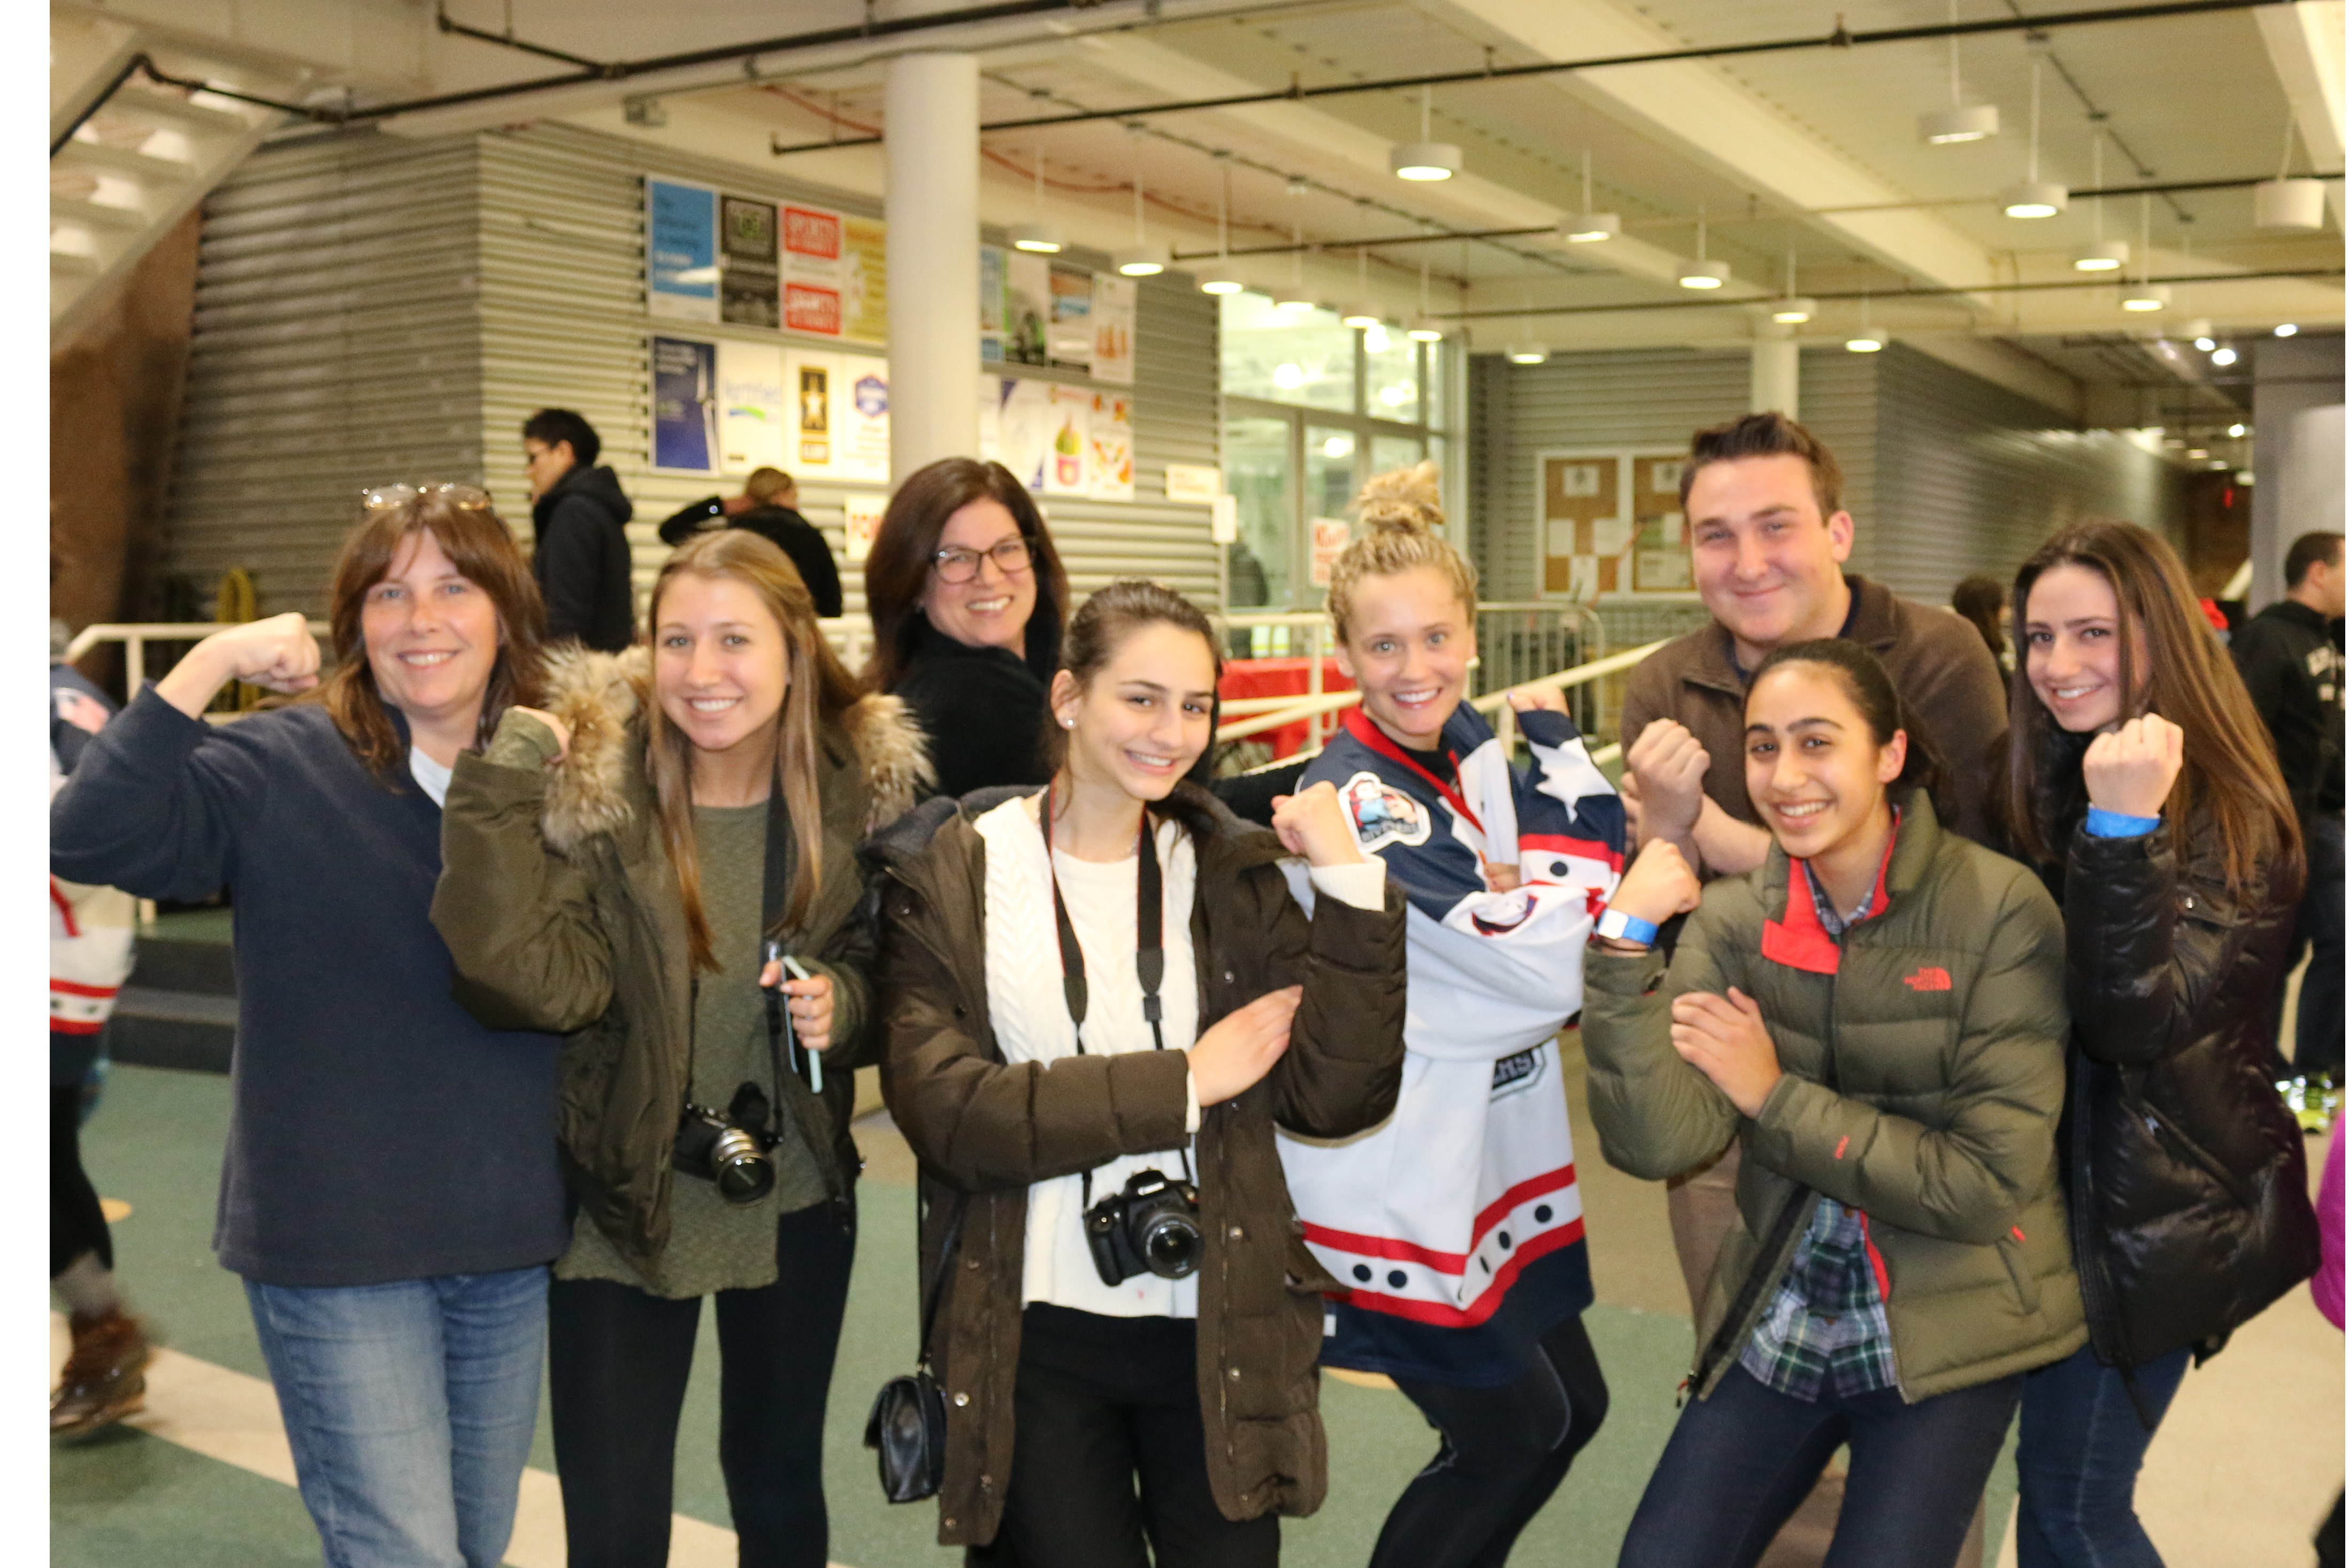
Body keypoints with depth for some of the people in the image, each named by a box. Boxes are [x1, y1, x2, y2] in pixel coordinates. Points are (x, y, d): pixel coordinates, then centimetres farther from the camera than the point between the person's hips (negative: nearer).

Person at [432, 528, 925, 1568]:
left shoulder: (860, 780, -8)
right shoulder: (589, 780, -17)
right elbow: (530, 981, -31)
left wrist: (841, 1004, -16)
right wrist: (500, 781, -32)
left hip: (797, 1201, 3)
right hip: (626, 1208, -2)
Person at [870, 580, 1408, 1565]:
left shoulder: (1234, 875, 4)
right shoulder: (948, 876, -3)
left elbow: (1334, 1101, -6)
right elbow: (942, 1107, -15)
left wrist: (1352, 890, -14)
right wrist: (1181, 1083, -13)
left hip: (1215, 1329, 2)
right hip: (1033, 1336, -2)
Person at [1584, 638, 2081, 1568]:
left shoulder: (2000, 910, -15)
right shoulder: (1733, 917, -5)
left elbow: (1990, 1183, -17)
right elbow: (1656, 1145, -17)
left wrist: (1775, 1097, -16)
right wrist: (1625, 945, -26)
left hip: (1948, 1332, -3)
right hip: (1774, 1324, 3)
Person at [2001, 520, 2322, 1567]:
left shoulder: (2228, 819, -17)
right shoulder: (2047, 787, 5)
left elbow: (2135, 1023, -29)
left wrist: (2126, 825, -37)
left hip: (2156, 1216, -7)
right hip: (2071, 1186, 7)